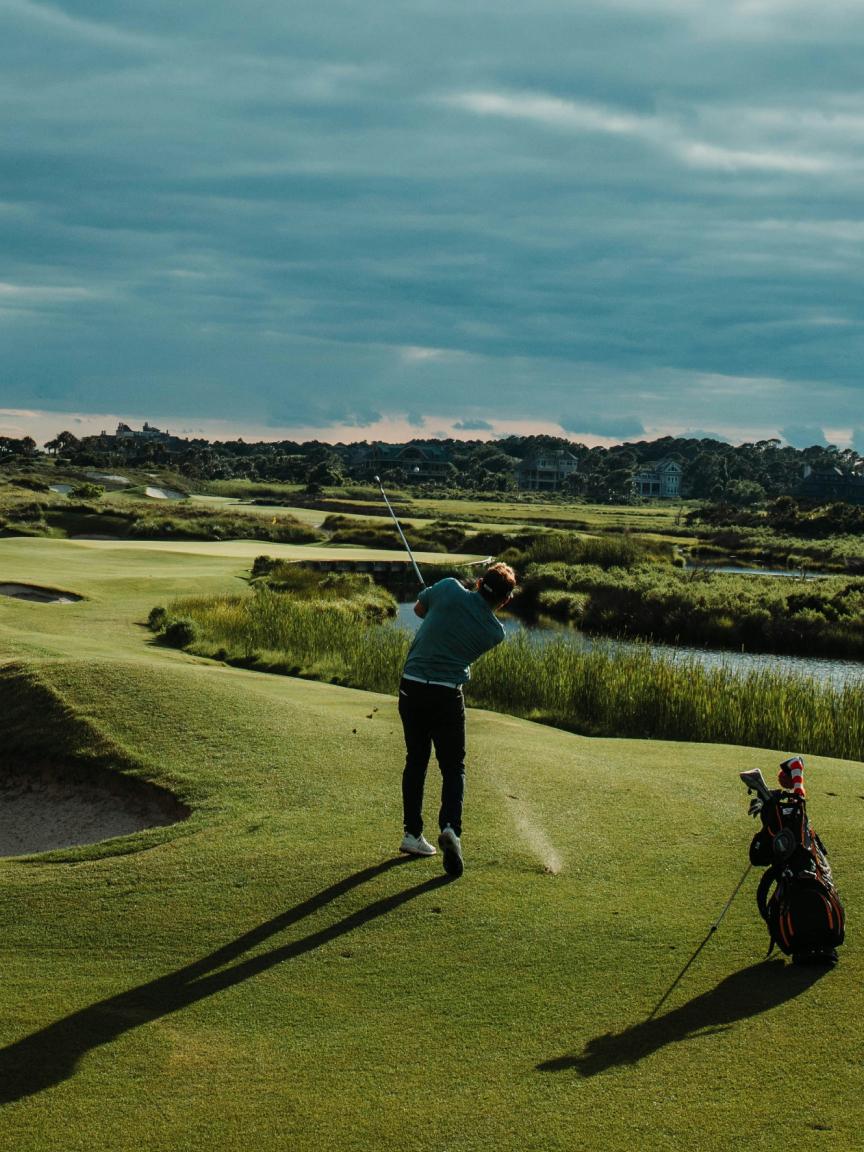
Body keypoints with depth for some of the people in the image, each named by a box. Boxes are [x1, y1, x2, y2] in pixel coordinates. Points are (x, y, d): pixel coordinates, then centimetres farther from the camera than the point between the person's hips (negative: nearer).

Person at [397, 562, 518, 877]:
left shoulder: (450, 589, -7)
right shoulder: (495, 632, -4)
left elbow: (419, 608, 11)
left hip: (411, 685, 2)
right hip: (447, 694, -2)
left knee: (416, 759, 15)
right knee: (453, 766, 8)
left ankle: (412, 834, 17)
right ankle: (451, 827, -17)